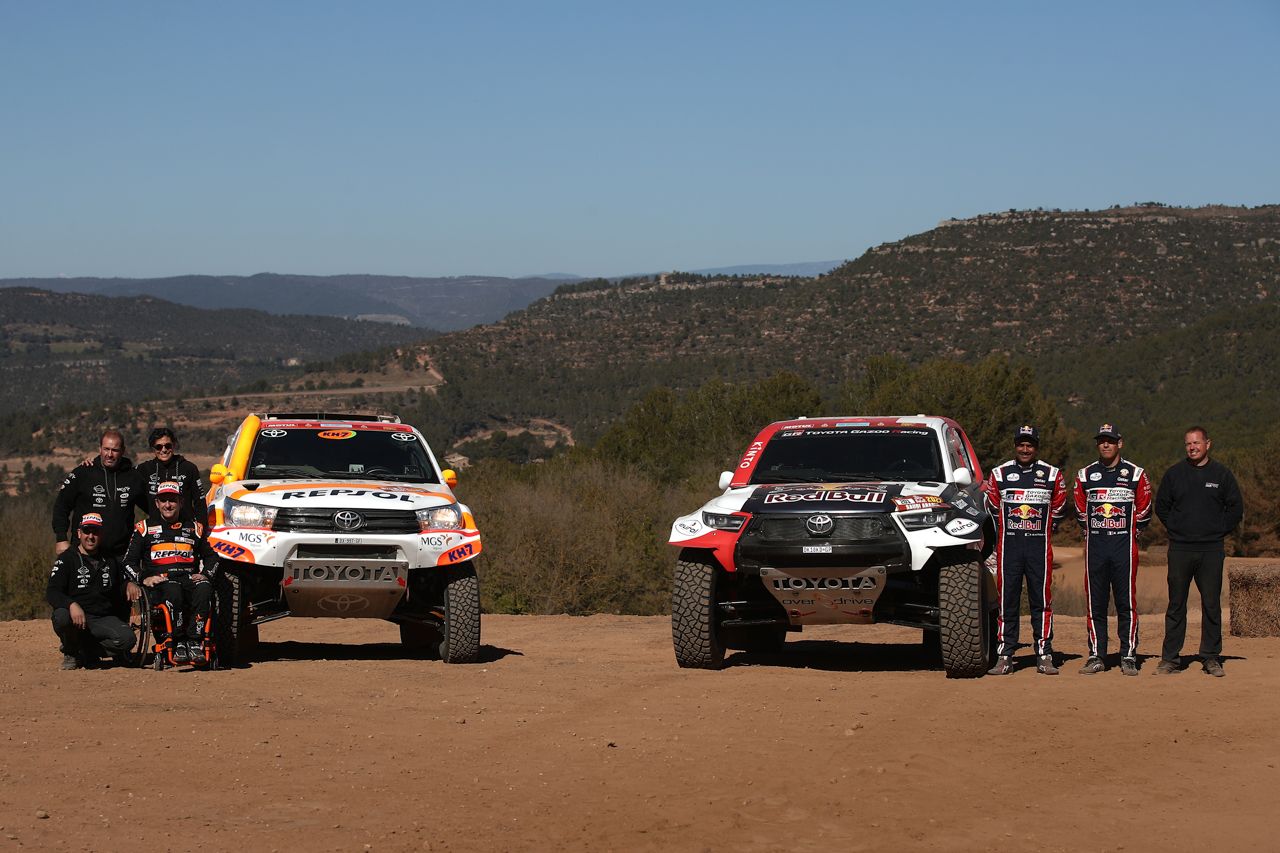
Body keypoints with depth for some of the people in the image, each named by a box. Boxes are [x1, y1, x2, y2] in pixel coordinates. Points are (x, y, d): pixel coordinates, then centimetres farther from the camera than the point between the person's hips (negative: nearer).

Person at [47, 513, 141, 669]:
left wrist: (129, 585, 0)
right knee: (61, 617, -38)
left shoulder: (109, 561, 16)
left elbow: (118, 588, 27)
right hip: (77, 615, -3)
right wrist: (72, 605, -32)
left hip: (104, 618, 3)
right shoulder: (67, 559, 0)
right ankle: (71, 653, -6)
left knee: (127, 638, -26)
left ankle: (88, 652, -1)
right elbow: (51, 592, -12)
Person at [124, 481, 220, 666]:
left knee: (204, 588, -36)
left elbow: (211, 557, 29)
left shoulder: (193, 528, 24)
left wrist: (206, 574, 7)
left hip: (189, 578, 2)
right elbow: (129, 561, 13)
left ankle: (195, 642, -34)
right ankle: (177, 643, -36)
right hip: (159, 581, -2)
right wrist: (143, 578, -6)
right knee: (173, 590, -40)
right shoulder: (145, 528, 17)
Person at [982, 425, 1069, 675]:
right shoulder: (999, 474, 7)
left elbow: (1058, 510, 14)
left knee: (1042, 601, -1)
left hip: (1039, 547, 0)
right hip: (1008, 546, 0)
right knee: (1007, 601, 0)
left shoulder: (1052, 475, 6)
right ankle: (1004, 657, 3)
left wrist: (1040, 530, 12)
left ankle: (1044, 657, 4)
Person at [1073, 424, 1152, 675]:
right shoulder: (1085, 475, 9)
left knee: (1126, 603, -2)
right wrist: (1092, 534, 11)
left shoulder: (1136, 474, 4)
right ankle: (1096, 656, 8)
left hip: (1124, 546, -2)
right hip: (1095, 548, 2)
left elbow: (1143, 511, 9)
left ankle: (1128, 657, 2)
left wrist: (1132, 533, 6)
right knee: (1095, 604, 3)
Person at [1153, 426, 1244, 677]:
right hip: (1179, 548, 1)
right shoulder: (1174, 474, 8)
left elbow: (1236, 508, 9)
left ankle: (1211, 658, 8)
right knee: (1176, 604, 2)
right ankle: (1169, 658, 5)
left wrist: (1218, 530, 1)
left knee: (1211, 604, 1)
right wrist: (1175, 528, 6)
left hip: (1211, 550, -1)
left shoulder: (1221, 474, 6)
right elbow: (1161, 506, 16)